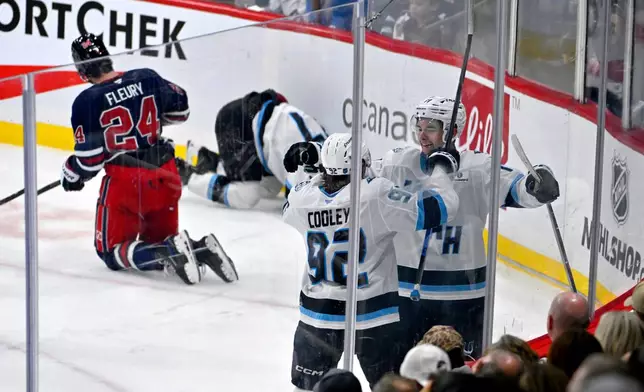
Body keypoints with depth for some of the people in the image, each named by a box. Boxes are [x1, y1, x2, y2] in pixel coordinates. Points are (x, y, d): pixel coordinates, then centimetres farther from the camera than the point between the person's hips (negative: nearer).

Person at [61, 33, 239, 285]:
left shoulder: (87, 102, -12)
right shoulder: (148, 78, 1)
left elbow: (88, 158, -9)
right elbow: (180, 110, 15)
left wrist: (71, 175, 12)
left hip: (124, 183, -5)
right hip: (165, 176, 5)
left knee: (112, 252, 9)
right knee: (160, 240, 23)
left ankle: (169, 253, -18)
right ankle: (201, 249, -8)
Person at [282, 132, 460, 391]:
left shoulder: (303, 198, -6)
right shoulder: (377, 195, -18)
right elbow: (438, 207, -15)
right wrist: (441, 168, 2)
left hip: (317, 312, 4)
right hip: (370, 314, -4)